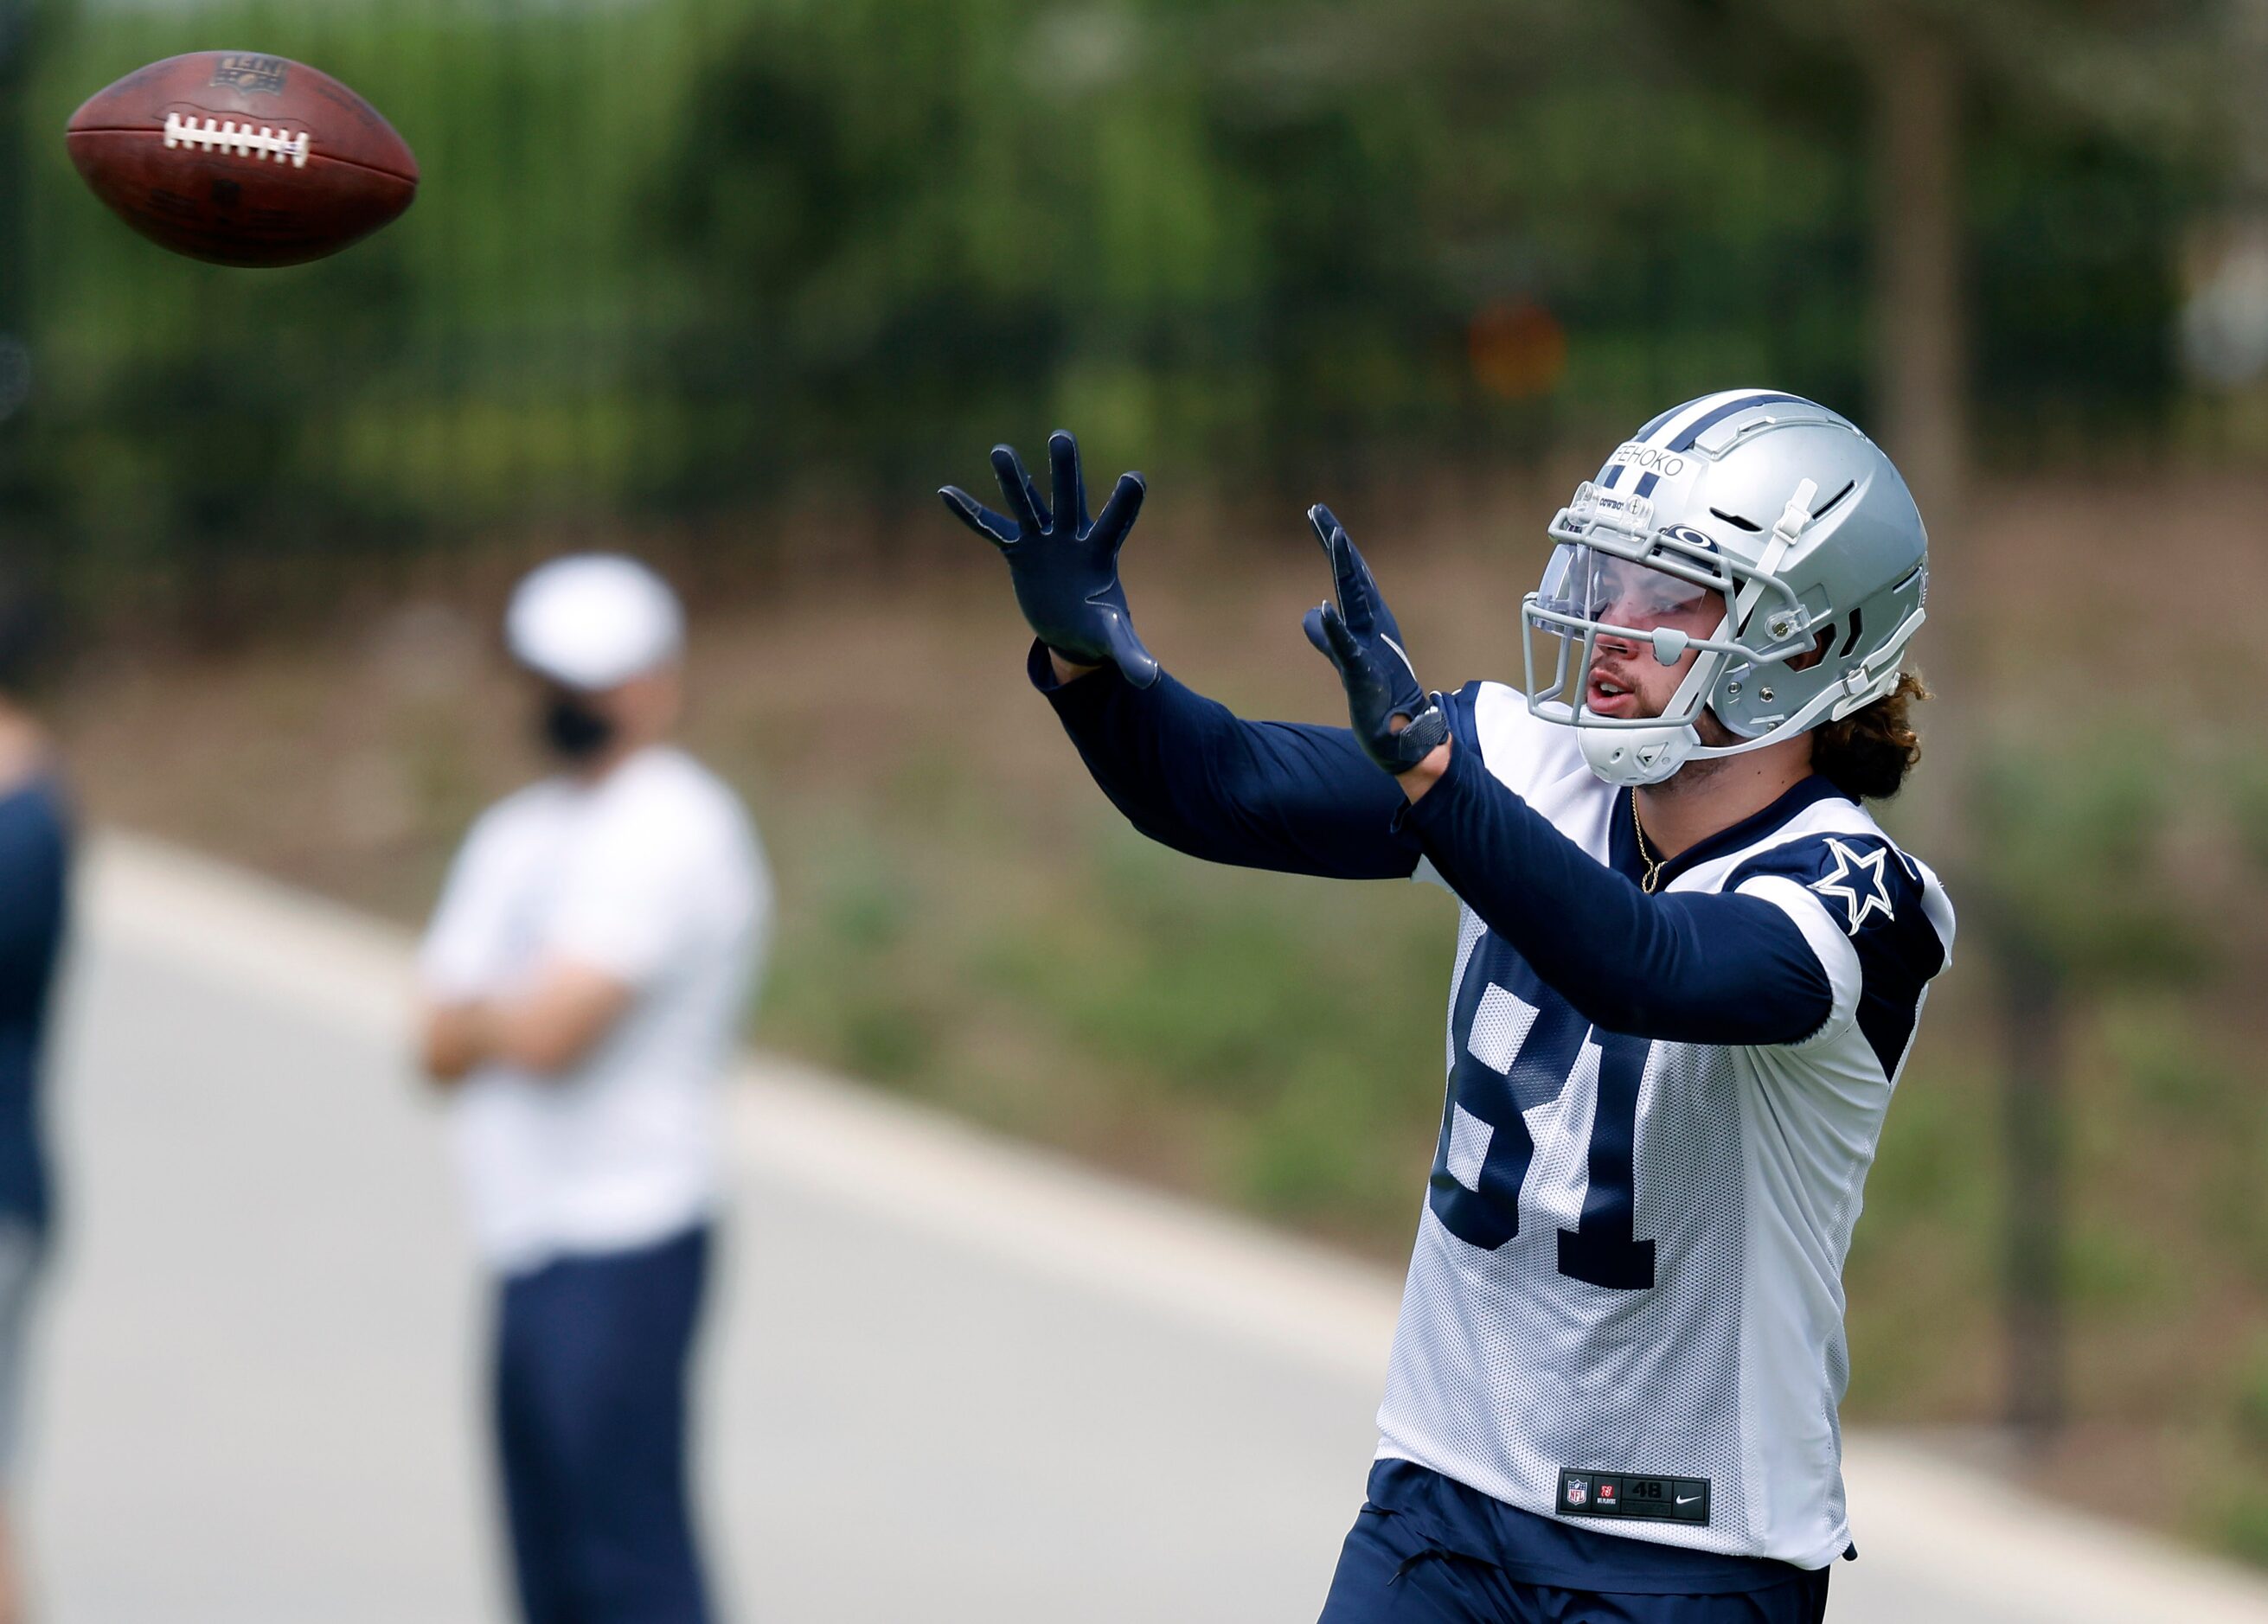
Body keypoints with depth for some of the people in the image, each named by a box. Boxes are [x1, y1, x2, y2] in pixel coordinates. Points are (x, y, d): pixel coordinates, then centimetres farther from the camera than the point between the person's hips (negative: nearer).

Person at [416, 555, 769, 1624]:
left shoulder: (671, 831, -10)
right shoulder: (514, 836, 18)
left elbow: (548, 1032, -18)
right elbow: (443, 1045, 10)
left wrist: (476, 1012, 2)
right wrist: (516, 1012, -9)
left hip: (622, 1245, -9)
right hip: (528, 1249, 9)